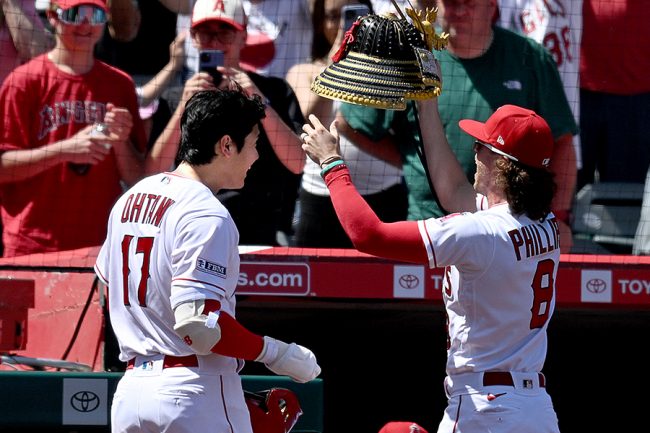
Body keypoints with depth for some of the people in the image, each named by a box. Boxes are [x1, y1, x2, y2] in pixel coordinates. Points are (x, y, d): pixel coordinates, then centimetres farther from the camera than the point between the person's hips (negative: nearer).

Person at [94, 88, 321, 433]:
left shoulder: (130, 200, 14)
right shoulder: (206, 215, -14)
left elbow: (111, 294, 21)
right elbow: (197, 321, -21)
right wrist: (276, 354, -13)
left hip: (130, 388, 8)